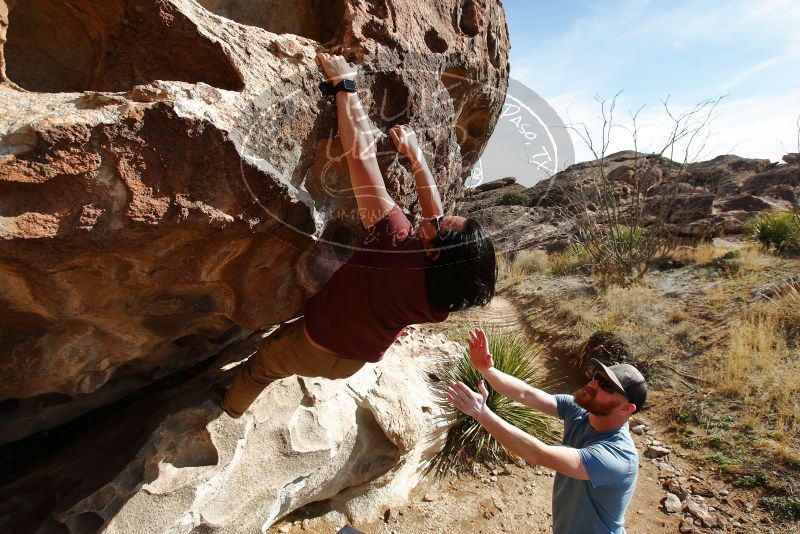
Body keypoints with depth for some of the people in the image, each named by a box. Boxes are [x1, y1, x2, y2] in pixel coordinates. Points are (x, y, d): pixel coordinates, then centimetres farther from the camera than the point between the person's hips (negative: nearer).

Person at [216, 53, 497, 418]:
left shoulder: (400, 243, -42)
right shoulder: (443, 299, -23)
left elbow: (361, 152, -39)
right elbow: (436, 215, -8)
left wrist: (345, 85, -28)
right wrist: (414, 154, -4)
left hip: (317, 348, -5)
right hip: (354, 362, 6)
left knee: (263, 362, 27)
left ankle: (233, 403, 55)